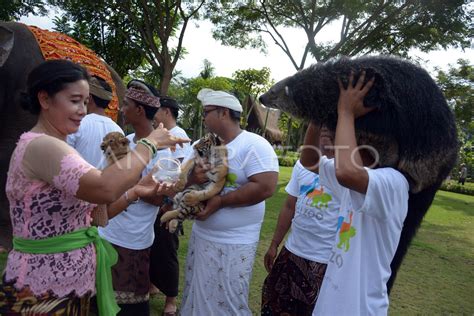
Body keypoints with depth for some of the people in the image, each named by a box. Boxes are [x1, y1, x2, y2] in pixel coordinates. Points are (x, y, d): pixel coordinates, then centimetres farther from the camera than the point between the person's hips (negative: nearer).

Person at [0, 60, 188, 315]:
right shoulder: (40, 146, -21)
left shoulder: (54, 147, 9)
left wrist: (136, 191, -5)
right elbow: (105, 188, -37)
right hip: (43, 293, -9)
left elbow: (93, 211, 7)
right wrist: (149, 143, -24)